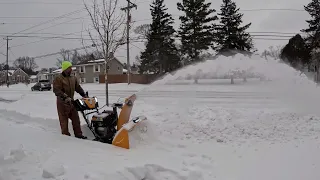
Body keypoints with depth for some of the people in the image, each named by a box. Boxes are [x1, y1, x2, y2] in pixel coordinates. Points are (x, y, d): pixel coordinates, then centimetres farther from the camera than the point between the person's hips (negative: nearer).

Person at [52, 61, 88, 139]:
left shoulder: (73, 78, 11)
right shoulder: (58, 78, -11)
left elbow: (78, 87, 17)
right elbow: (56, 90, -20)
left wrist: (84, 95, 5)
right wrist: (65, 97, -30)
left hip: (71, 102, 7)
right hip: (62, 103, -6)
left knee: (76, 119, 7)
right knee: (64, 120, 1)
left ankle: (78, 134, 14)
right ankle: (66, 135, 10)